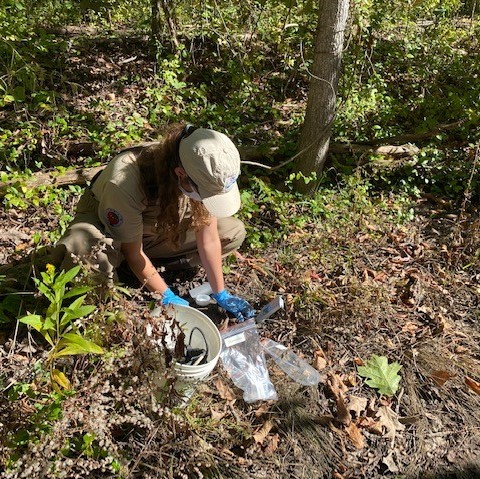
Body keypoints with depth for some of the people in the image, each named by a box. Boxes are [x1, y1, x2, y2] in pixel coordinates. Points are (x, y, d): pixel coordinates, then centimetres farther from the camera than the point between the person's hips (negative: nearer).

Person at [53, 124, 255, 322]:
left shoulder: (203, 173, -27)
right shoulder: (124, 184, -40)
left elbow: (209, 239, -16)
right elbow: (134, 254, -25)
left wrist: (221, 295, -10)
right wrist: (168, 298, -19)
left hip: (158, 227, 5)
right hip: (107, 225, -5)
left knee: (235, 232, -10)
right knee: (82, 258, -41)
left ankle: (152, 265, -4)